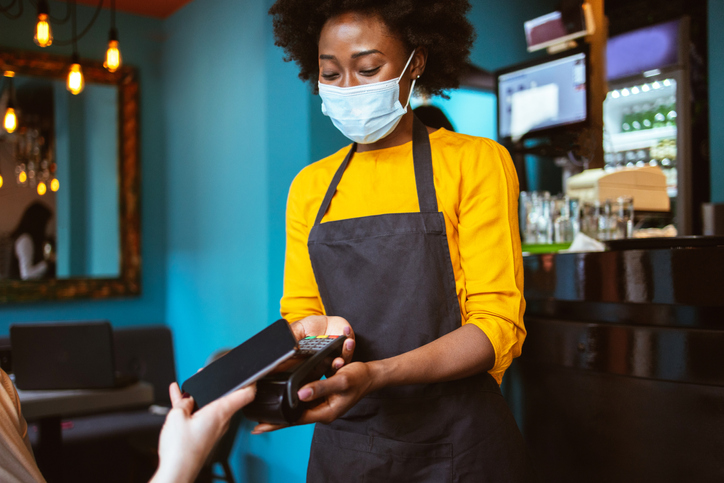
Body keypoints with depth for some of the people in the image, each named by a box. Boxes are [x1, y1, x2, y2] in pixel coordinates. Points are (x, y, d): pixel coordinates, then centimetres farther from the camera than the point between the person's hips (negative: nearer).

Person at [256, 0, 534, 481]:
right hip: (342, 441, 4)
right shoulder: (309, 186, 7)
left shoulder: (475, 162, -6)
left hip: (455, 441, -3)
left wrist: (375, 374, -28)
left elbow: (498, 325, -12)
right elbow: (300, 315, 9)